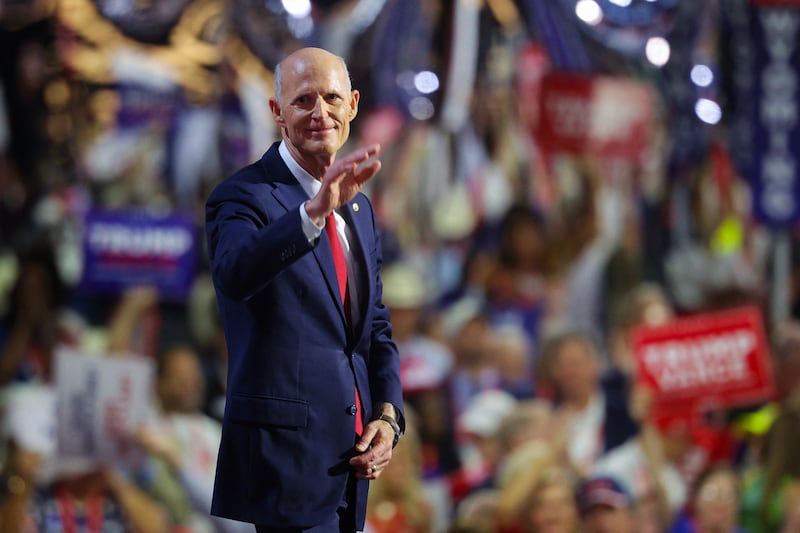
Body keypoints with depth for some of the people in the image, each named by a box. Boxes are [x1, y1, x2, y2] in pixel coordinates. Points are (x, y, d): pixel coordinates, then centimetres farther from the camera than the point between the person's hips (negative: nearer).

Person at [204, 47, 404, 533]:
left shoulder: (359, 208, 16)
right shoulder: (244, 197, -8)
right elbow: (234, 274, -30)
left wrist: (388, 418, 5)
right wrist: (315, 212, -44)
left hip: (348, 457, 7)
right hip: (286, 455, -7)